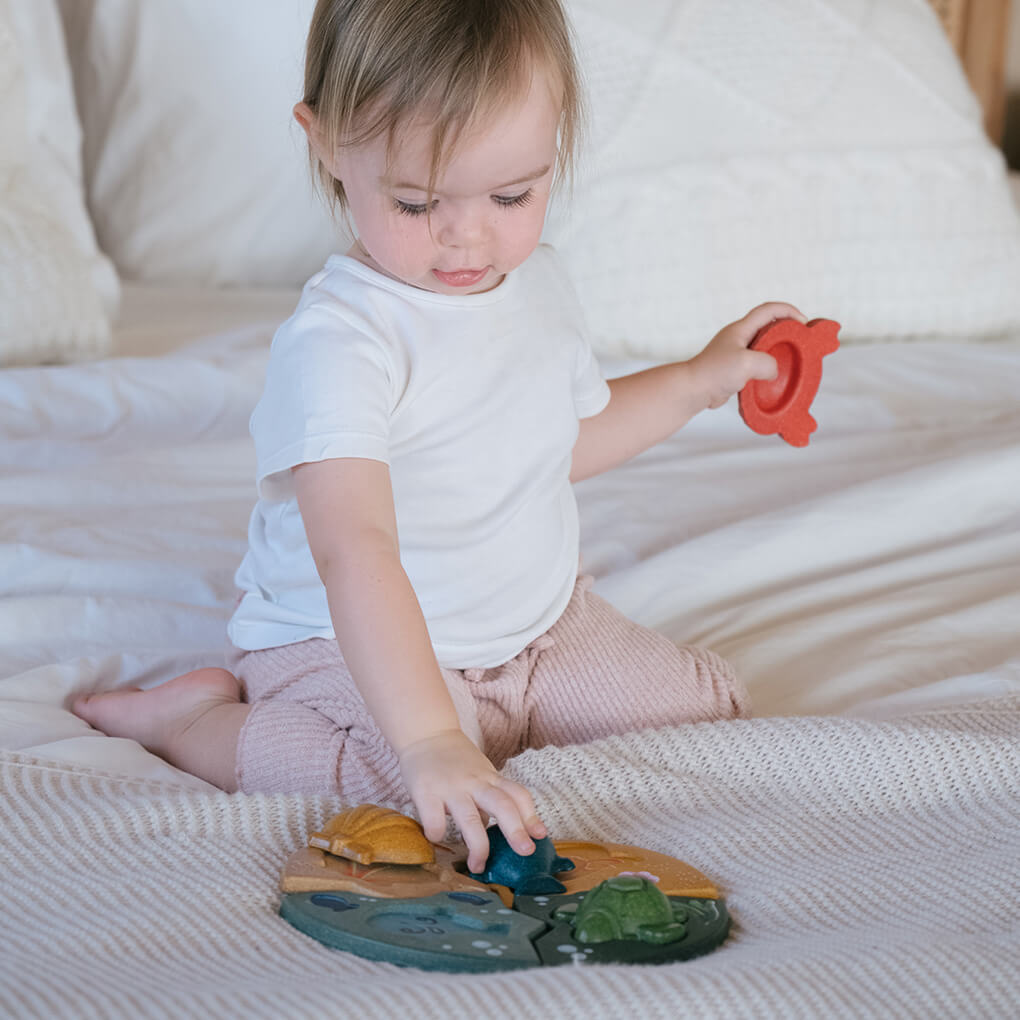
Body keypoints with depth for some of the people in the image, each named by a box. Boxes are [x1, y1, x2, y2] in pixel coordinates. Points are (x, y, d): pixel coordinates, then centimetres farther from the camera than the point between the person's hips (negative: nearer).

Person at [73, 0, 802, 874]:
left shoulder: (541, 284, 0)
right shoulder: (337, 340, -30)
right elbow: (354, 551, -42)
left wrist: (703, 379, 16)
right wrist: (432, 743, -51)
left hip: (541, 625, 8)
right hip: (349, 647, -8)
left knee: (711, 706, 4)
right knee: (419, 798, -35)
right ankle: (194, 720, -9)